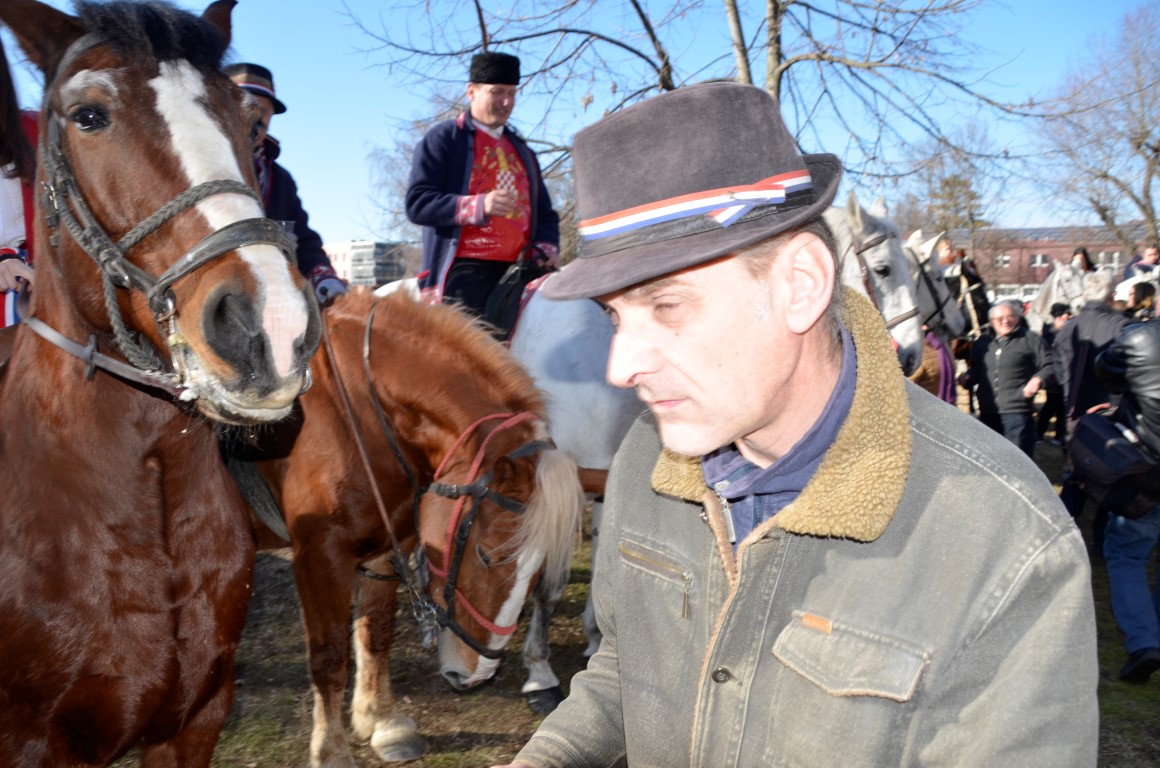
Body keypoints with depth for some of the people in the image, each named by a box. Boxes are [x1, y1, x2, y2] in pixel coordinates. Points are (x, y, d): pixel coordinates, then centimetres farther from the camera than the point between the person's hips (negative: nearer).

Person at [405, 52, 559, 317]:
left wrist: (547, 248, 2)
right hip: (465, 272, -6)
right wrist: (479, 205, -21)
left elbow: (544, 212, 25)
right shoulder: (443, 139, 4)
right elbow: (417, 203, -7)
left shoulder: (522, 151, 24)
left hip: (518, 271, 6)